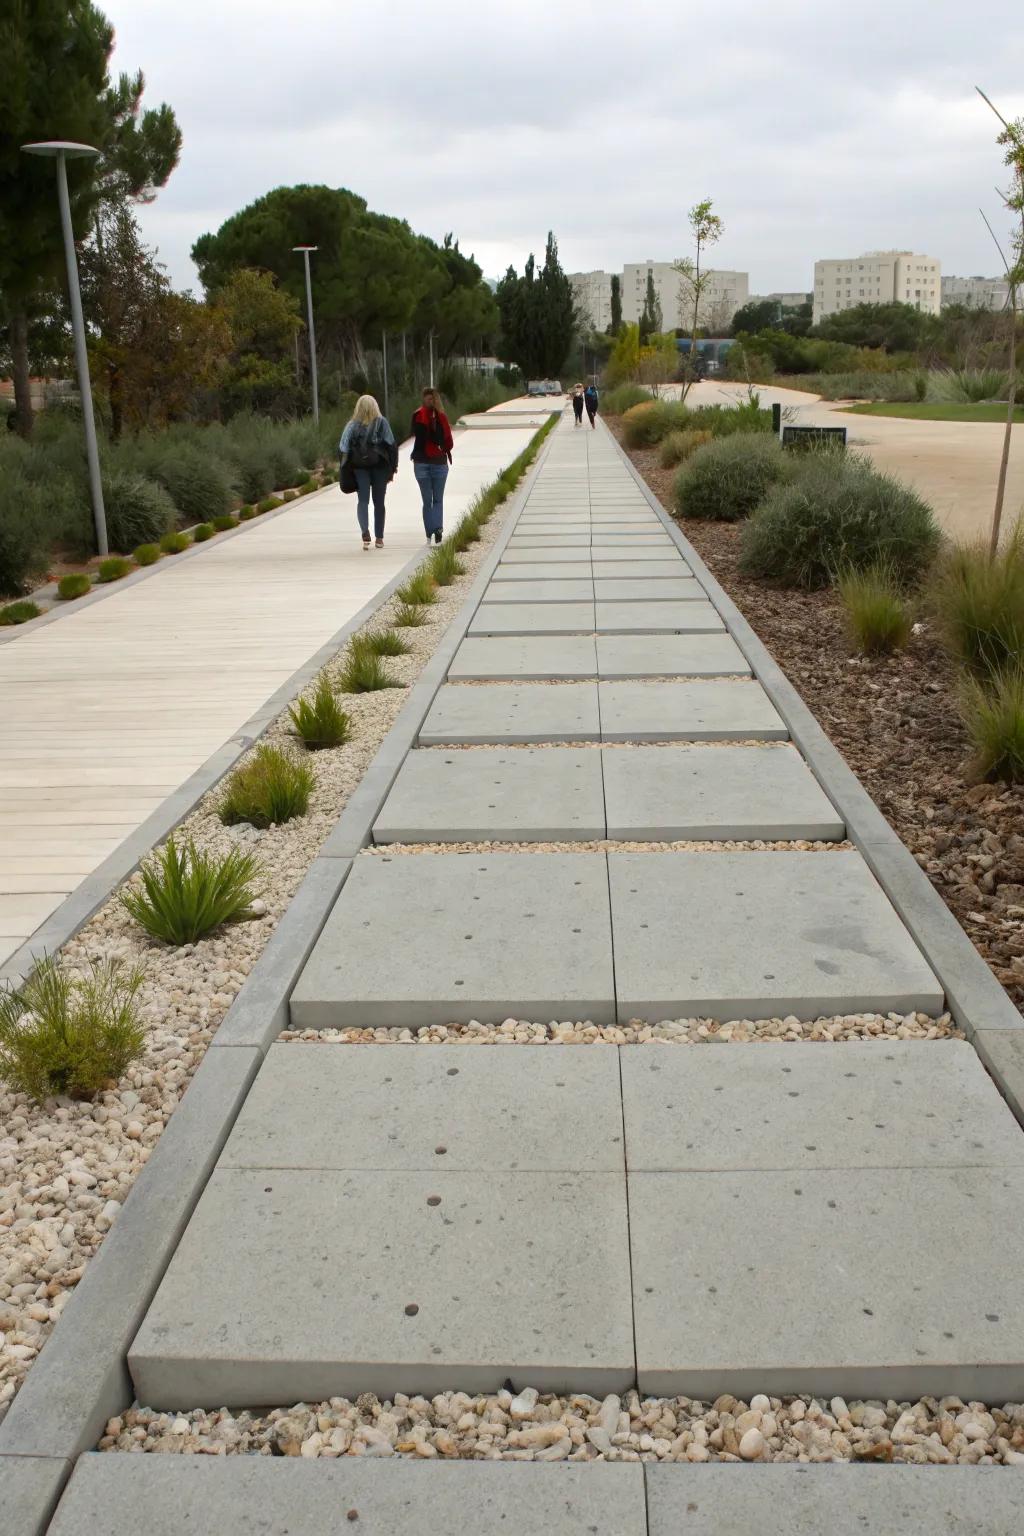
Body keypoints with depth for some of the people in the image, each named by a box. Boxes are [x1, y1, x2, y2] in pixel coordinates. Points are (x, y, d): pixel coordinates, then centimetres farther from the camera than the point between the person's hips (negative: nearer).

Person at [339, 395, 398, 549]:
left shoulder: (352, 425, 1)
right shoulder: (382, 423, 0)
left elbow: (343, 449, -3)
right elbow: (391, 445, -3)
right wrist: (392, 468, 3)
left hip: (359, 467, 0)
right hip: (379, 466, 0)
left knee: (362, 500, 1)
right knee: (379, 502, 10)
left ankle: (365, 531, -24)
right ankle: (379, 538, 13)